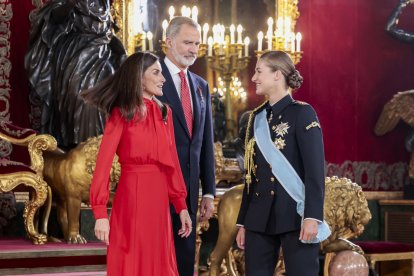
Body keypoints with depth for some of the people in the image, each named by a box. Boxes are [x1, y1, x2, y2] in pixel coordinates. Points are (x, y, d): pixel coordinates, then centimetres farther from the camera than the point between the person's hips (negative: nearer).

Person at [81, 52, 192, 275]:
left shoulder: (164, 113, 12)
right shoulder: (121, 114, -4)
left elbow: (172, 161, 13)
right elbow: (103, 163, -10)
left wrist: (181, 205, 6)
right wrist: (100, 213, -19)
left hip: (159, 200, 5)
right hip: (132, 198, -5)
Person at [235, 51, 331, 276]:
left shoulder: (302, 113, -3)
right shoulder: (256, 117, 14)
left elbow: (315, 170, -10)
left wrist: (312, 216, -19)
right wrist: (243, 222, 13)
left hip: (295, 216, -5)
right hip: (259, 219, 6)